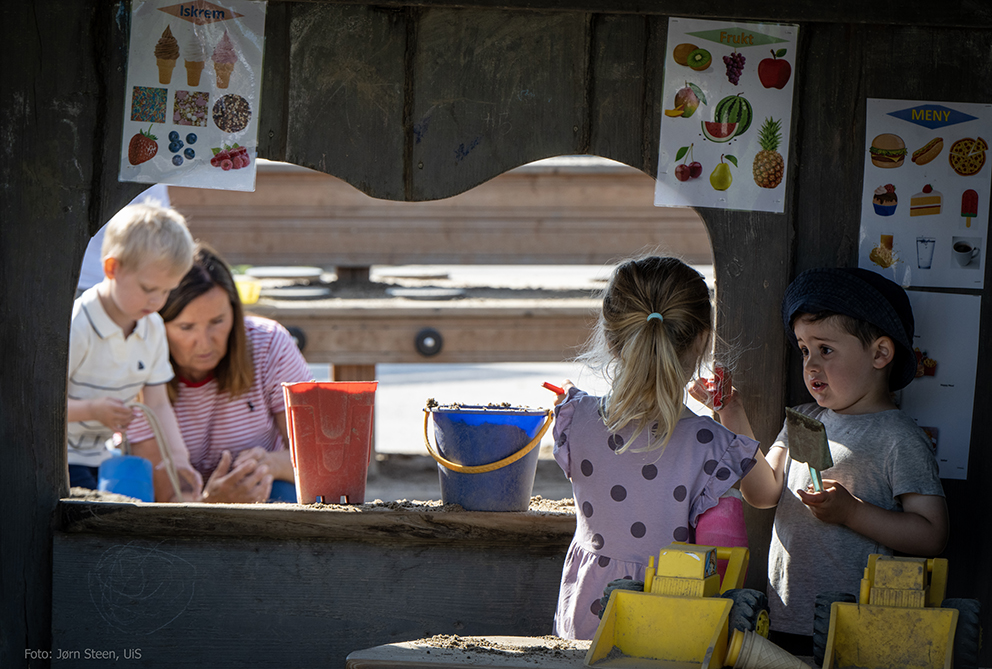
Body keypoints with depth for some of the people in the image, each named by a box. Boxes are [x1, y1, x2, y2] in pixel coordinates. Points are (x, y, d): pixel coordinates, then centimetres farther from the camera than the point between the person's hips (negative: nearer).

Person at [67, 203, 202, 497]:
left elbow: (158, 405, 4)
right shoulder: (75, 328, -23)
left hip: (102, 455, 7)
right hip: (59, 457, -7)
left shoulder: (153, 328, 1)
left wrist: (177, 456, -10)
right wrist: (91, 410, -35)